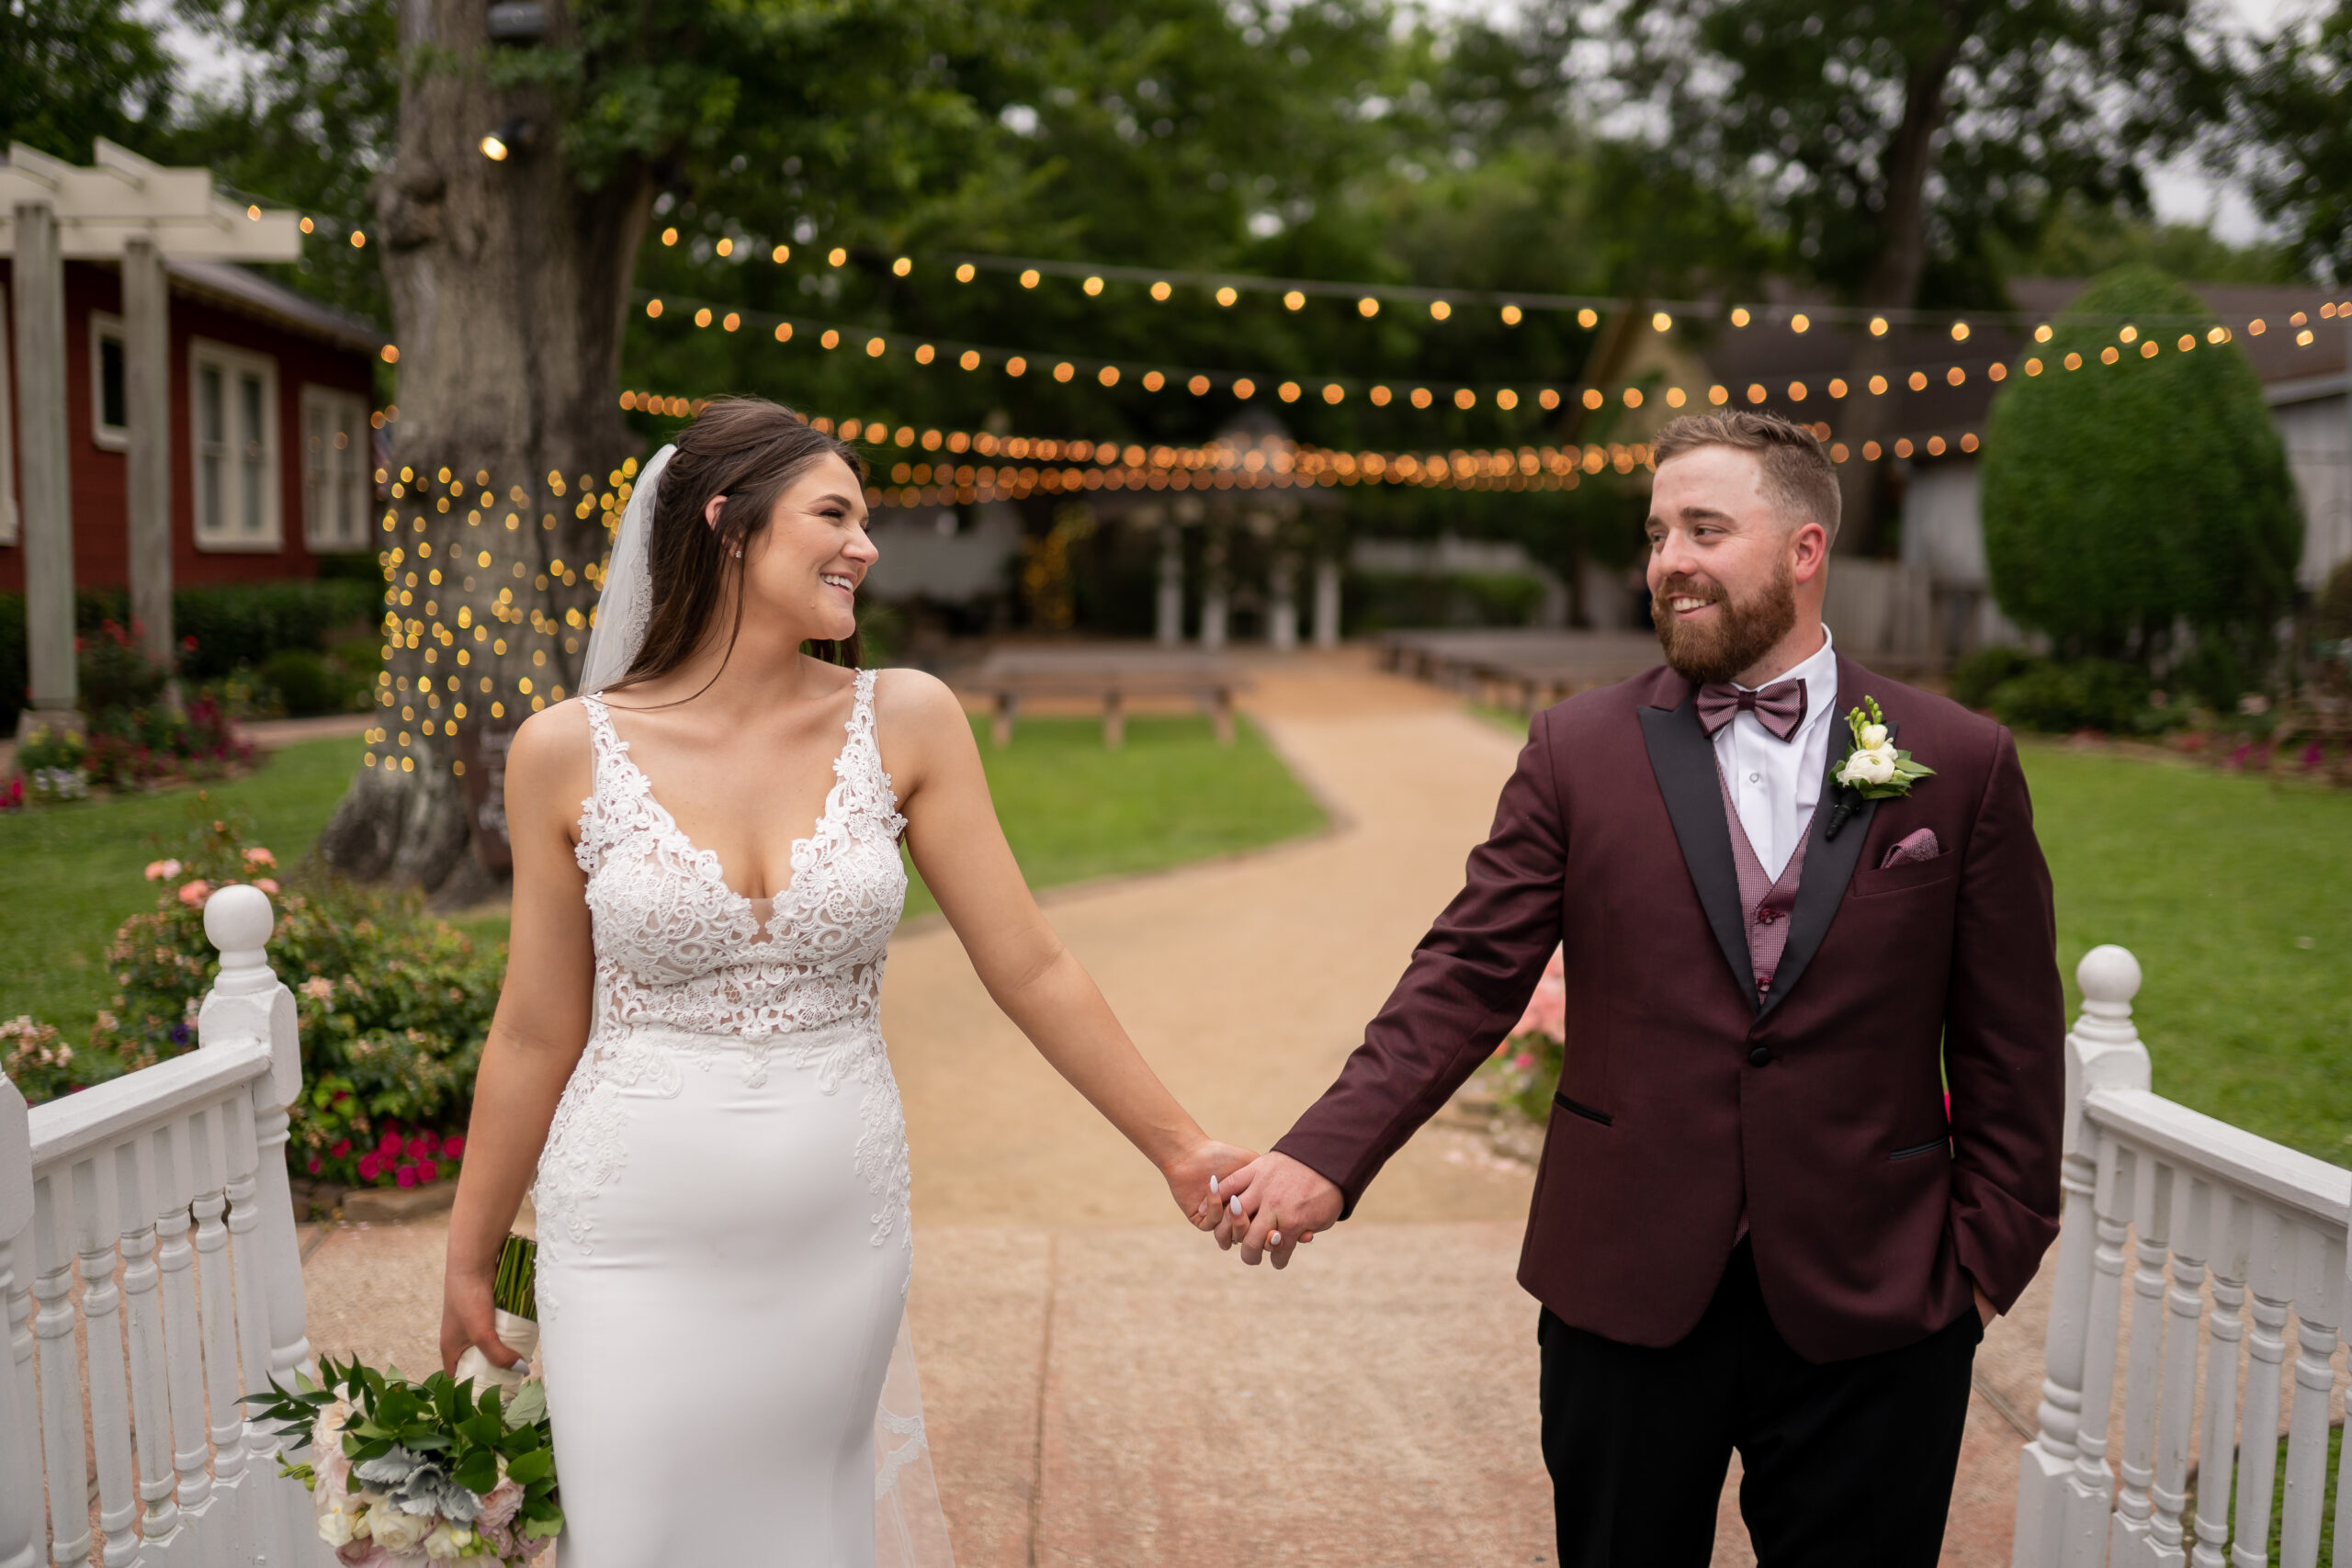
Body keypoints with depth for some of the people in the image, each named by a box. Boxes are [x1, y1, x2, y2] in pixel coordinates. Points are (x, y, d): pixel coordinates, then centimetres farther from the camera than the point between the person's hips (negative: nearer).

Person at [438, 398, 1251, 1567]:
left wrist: (1174, 1144, 1)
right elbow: (535, 1032, 2)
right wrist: (470, 1258, 10)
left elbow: (1029, 967, -1)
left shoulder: (904, 722, -5)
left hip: (839, 1235, 1)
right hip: (637, 1241, -1)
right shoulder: (568, 751, -7)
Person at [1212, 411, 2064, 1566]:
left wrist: (1990, 1255, 1)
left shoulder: (1963, 764, -1)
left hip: (1870, 1313, 0)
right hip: (1627, 1296, 1)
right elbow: (1468, 976, -6)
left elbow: (2010, 1040, 3)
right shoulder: (1579, 752, 0)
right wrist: (1327, 1155, -18)